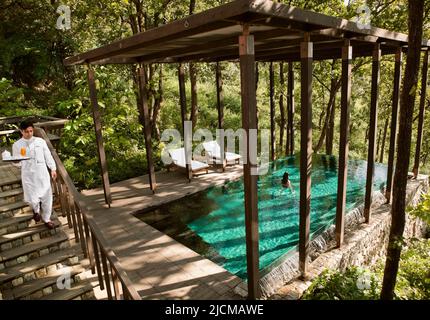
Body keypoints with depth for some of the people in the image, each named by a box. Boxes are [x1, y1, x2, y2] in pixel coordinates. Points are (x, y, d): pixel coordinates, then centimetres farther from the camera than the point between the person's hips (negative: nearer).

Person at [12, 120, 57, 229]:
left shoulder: (40, 141, 1)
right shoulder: (17, 145, -2)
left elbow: (48, 156, 6)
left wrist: (53, 168, 4)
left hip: (42, 173, 1)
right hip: (28, 175, -1)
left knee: (47, 196, 5)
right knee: (32, 198, 1)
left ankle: (46, 219, 26)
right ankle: (36, 210, 38)